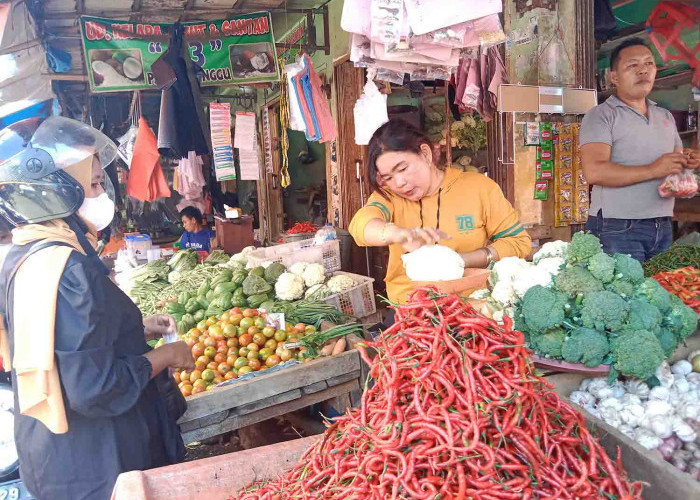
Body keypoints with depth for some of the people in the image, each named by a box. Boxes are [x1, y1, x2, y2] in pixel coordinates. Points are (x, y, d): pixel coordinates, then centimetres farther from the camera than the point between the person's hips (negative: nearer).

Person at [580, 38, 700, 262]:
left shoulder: (666, 117, 19)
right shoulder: (601, 115, -5)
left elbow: (674, 166, 27)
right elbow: (594, 172, -19)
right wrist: (653, 170, -19)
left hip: (663, 227, 7)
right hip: (618, 229, -7)